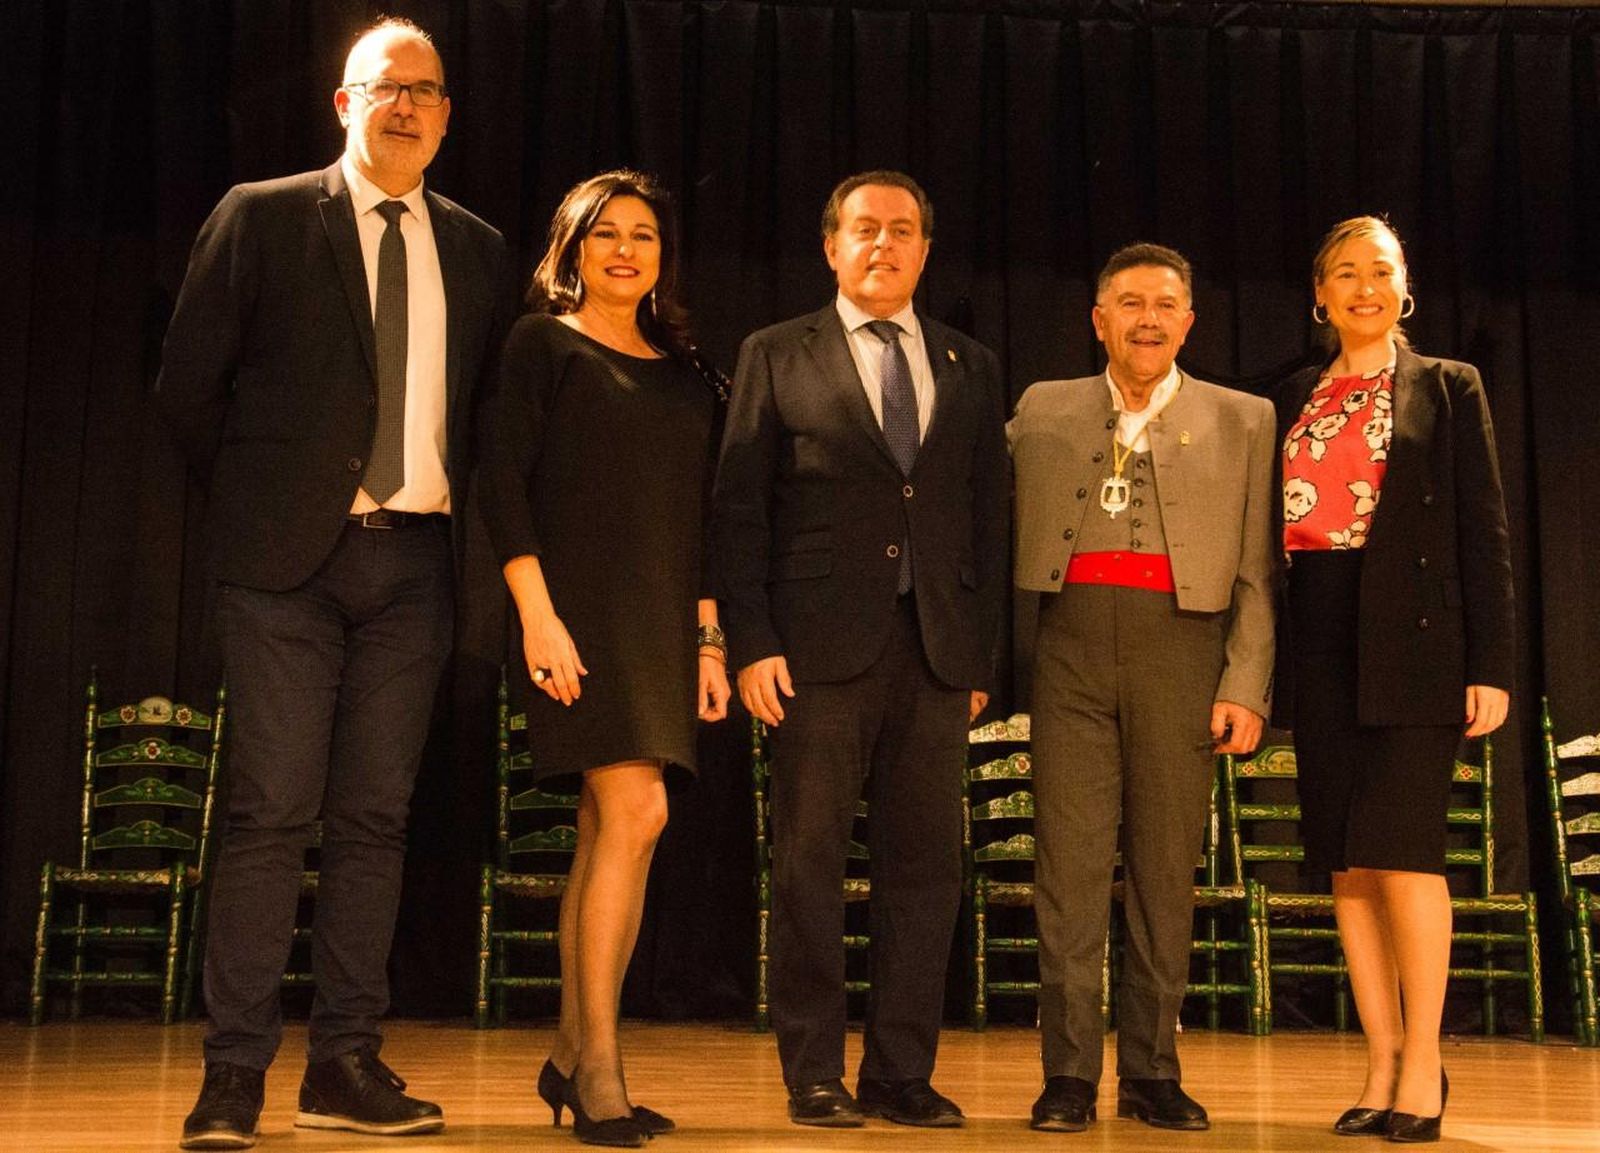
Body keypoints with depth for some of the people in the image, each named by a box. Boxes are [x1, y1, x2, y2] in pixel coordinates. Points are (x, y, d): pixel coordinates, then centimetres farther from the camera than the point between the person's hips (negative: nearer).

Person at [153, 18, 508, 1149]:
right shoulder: (261, 217, 3)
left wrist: (455, 504, 7)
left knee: (376, 815, 4)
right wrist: (254, 494, 5)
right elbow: (189, 380, 3)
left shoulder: (477, 248, 13)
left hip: (415, 560, 4)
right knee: (273, 812, -6)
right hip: (289, 555, -3)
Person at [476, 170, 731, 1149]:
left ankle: (571, 1058, 15)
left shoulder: (684, 373, 18)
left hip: (663, 622, 6)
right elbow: (503, 482, -5)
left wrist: (709, 638, 10)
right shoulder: (543, 344, 3)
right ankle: (599, 1067, -11)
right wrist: (536, 613, -14)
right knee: (635, 810, -17)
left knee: (607, 829, 6)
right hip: (580, 608, -5)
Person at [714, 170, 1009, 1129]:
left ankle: (902, 1072, 12)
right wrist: (753, 642, -7)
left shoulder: (972, 367, 16)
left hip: (937, 650, 3)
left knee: (925, 866, 3)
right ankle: (814, 1074, 9)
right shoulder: (777, 357, 8)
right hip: (820, 649, -2)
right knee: (811, 862, 0)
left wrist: (983, 654, 5)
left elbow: (989, 519, 13)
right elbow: (740, 510, 3)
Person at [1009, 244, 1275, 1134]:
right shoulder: (1043, 411, 15)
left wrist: (1247, 686, -1)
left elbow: (1256, 574, 8)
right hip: (1073, 648, 0)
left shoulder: (1243, 420, 12)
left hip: (1181, 652, 0)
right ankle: (1070, 1074, 3)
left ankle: (1153, 1072, 11)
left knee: (1166, 867, 2)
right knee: (1071, 861, -3)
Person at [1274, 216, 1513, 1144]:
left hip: (1413, 640, -4)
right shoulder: (1294, 400, 15)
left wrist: (1492, 664, -7)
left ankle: (1423, 1064, 0)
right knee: (1347, 860, 3)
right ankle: (1384, 1065, 10)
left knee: (1402, 846, -10)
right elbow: (1271, 528, 12)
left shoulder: (1449, 389, 6)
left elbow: (1485, 533, 1)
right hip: (1320, 642, 4)